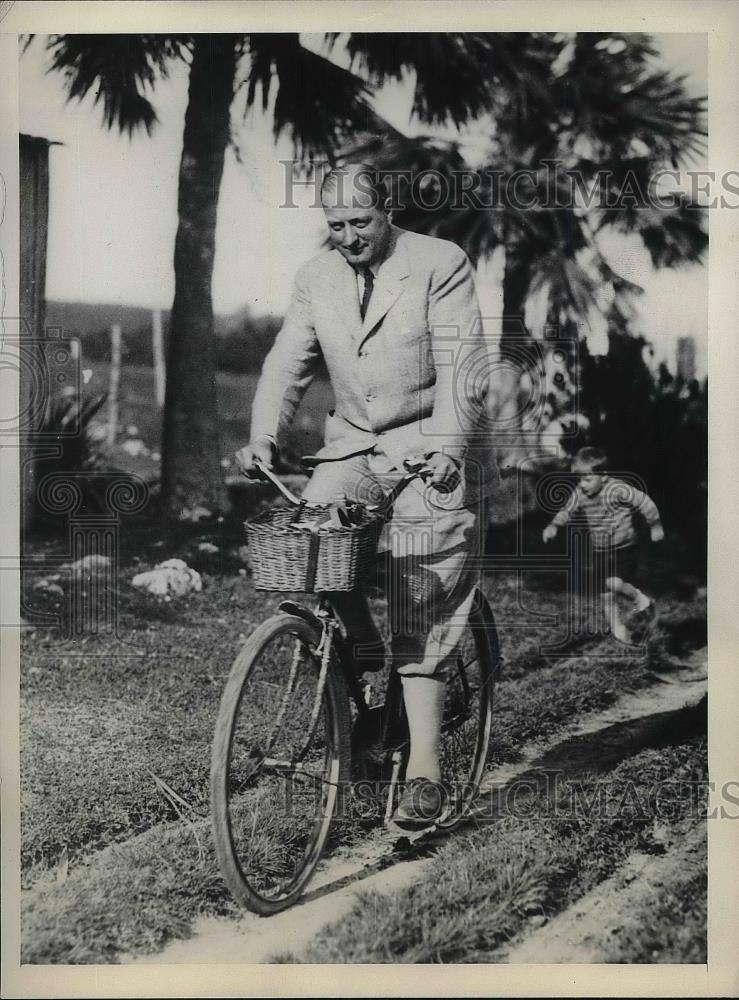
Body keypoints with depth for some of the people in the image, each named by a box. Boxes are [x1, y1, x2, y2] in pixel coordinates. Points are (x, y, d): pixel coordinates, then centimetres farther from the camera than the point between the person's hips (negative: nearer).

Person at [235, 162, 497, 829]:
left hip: (434, 451, -5)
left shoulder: (441, 265, -8)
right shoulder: (316, 279, 7)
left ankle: (424, 768, -5)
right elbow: (288, 363, 2)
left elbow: (461, 366, -16)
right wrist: (264, 436, -15)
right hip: (354, 446, 5)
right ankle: (365, 679, 4)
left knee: (421, 613, -9)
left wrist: (449, 446, -29)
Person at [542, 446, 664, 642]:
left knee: (614, 583, -25)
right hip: (599, 551, 6)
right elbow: (567, 511, 7)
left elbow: (645, 502, -12)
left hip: (624, 547, -5)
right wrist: (553, 525, -11)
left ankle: (641, 602, 4)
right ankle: (618, 632, 24)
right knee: (606, 595, 7)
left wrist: (655, 526, -3)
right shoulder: (579, 494, -5)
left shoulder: (618, 490, -20)